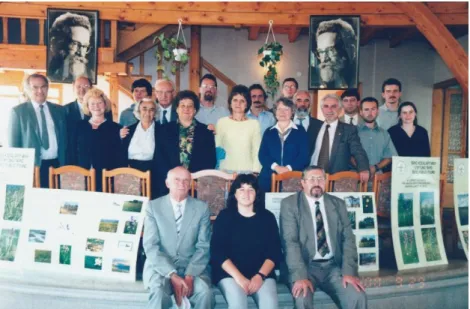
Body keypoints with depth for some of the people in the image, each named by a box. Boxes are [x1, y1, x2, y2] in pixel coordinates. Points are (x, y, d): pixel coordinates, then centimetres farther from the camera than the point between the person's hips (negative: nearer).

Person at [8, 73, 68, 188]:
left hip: (57, 165, 3)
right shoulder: (18, 111, 3)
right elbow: (13, 143, 3)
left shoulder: (59, 110, 12)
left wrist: (65, 165, 9)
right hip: (31, 166, -2)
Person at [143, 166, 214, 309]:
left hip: (192, 267, 1)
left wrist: (190, 276, -16)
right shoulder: (153, 206, 1)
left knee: (205, 293, -27)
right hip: (161, 266, -1)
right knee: (159, 291, -31)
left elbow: (203, 247, -1)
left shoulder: (202, 208, 3)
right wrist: (172, 275, -19)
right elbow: (150, 246, -6)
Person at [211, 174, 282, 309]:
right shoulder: (224, 216, 4)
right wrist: (238, 277, -15)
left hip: (262, 273, 2)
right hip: (229, 273, -1)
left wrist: (260, 275, -13)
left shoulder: (267, 217, 8)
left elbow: (274, 253, 4)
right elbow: (217, 252, -3)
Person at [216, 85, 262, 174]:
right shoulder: (222, 122, 3)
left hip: (247, 171, 0)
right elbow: (216, 148, 7)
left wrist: (255, 172, -3)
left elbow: (257, 151, 4)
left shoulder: (254, 124, 2)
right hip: (226, 170, 0)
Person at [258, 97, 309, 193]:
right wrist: (275, 167, -12)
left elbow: (304, 155, 0)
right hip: (269, 178, 1)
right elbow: (262, 154, 4)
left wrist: (289, 168, -13)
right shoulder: (269, 132, 14)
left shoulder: (300, 131, 9)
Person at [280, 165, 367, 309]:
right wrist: (300, 276, -22)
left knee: (358, 297, -20)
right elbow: (290, 242, -10)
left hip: (333, 266, 3)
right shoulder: (290, 204, -2)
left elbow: (348, 239, 5)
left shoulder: (338, 204, 10)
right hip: (305, 266, -3)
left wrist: (349, 271, -10)